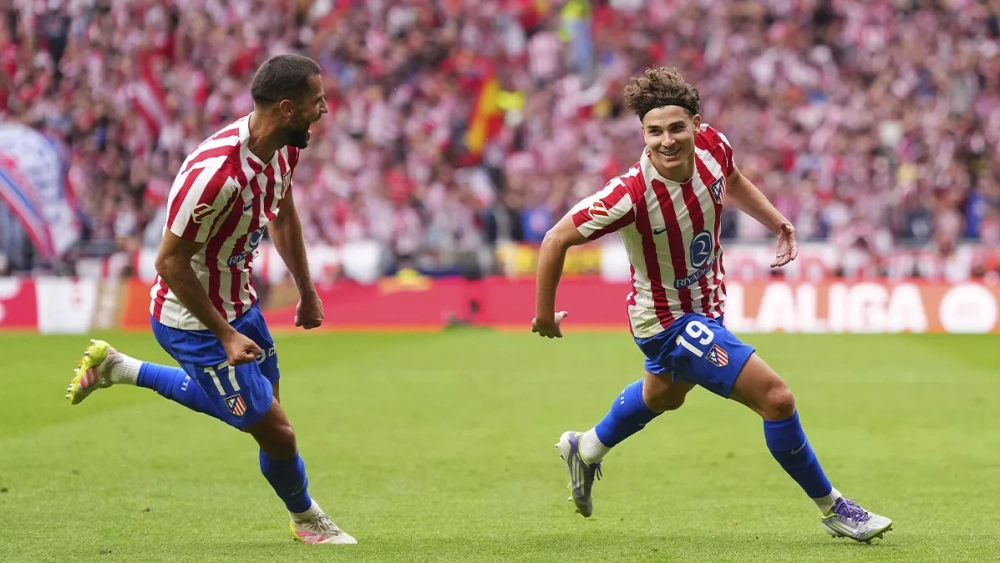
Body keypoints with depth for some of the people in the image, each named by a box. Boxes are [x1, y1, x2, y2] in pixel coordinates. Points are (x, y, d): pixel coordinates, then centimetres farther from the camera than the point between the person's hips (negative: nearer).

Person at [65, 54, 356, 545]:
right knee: (276, 431, -1)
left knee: (259, 399, 26)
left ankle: (117, 368, 35)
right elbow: (171, 262, -27)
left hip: (238, 302, 9)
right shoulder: (216, 172, -35)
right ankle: (306, 519, 29)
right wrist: (226, 336, -22)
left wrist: (306, 290, 20)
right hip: (194, 321, -9)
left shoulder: (285, 146, -6)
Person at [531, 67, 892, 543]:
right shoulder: (631, 194, -35)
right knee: (775, 397, -15)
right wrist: (545, 313, -14)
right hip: (668, 320, -8)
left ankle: (586, 450, 62)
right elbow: (557, 240, -23)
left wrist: (777, 222, 3)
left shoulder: (712, 146, -17)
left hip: (706, 304, 8)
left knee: (663, 395, 36)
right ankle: (831, 508, 3)